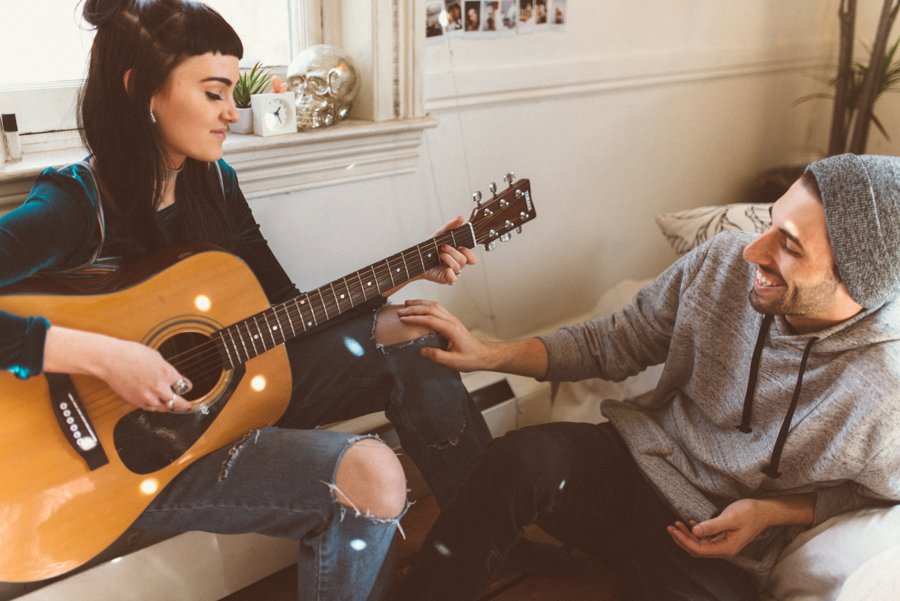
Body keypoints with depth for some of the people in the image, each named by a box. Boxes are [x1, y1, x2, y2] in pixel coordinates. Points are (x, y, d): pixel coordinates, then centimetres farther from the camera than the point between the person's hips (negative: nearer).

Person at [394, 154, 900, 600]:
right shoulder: (723, 263, -13)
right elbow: (612, 344, -1)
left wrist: (771, 512, -14)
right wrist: (488, 355, -8)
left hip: (720, 548, -2)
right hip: (640, 456, 3)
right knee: (522, 459, -29)